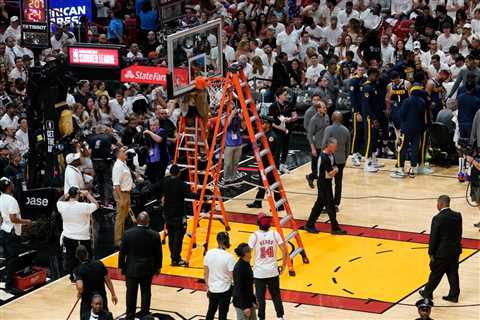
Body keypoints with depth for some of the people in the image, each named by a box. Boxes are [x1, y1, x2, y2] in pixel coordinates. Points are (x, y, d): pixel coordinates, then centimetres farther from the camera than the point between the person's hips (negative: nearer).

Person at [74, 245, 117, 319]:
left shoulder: (78, 270, -14)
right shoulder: (99, 264, -5)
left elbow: (80, 287, -27)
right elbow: (108, 281, 1)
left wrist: (79, 293, -4)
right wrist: (113, 295, 11)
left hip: (87, 299, -3)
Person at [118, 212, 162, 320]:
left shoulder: (128, 234, -14)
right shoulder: (155, 235, -12)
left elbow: (122, 252, -7)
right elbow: (158, 253, -3)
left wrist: (121, 266, 5)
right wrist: (157, 267, 11)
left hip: (131, 269, 0)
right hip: (147, 269, 0)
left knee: (131, 294, 10)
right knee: (146, 293, 12)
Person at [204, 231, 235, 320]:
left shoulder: (209, 254, -6)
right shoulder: (229, 257, -19)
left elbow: (205, 273, 2)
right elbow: (233, 276, -16)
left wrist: (208, 286, 13)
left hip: (212, 289, 4)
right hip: (225, 290, -4)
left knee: (211, 311, 21)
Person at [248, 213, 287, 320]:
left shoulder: (255, 236, -11)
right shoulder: (274, 234, -5)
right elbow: (284, 250, -6)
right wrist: (284, 264, 7)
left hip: (259, 272, -2)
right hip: (273, 271, 2)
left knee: (260, 297, 10)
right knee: (276, 295, 16)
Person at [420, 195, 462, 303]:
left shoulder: (437, 219, -19)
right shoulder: (457, 216, -2)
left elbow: (433, 237, -14)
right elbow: (459, 233, 7)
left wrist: (431, 253, -6)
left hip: (442, 252, -5)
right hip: (455, 250, 5)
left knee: (436, 273, 9)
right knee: (453, 273, 14)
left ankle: (428, 293, 24)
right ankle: (454, 295, 18)